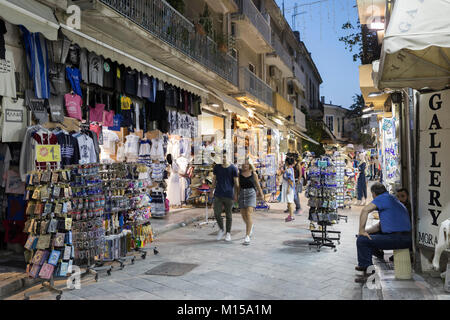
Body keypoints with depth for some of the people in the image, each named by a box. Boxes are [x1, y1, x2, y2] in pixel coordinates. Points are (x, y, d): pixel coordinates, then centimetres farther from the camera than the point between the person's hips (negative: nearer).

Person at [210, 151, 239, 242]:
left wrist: (236, 194, -3)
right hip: (218, 195, 3)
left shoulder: (233, 168, -5)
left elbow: (236, 182, -2)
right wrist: (211, 191, 13)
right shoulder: (217, 167, 5)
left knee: (228, 214, 7)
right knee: (217, 214, -2)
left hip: (229, 195, -2)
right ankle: (221, 230, 22)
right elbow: (214, 180, 13)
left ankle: (228, 233, 22)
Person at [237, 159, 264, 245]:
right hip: (242, 194, 3)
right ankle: (250, 226, 44)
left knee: (248, 215, -15)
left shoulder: (253, 174, 1)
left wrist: (261, 194, 17)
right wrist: (237, 195, 3)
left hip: (251, 193, -3)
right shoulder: (240, 173, 5)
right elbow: (238, 186, 7)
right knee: (244, 216, 10)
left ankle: (247, 237, -12)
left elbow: (257, 184, 10)